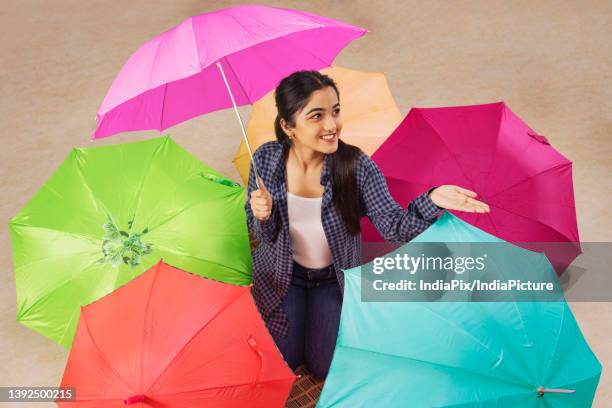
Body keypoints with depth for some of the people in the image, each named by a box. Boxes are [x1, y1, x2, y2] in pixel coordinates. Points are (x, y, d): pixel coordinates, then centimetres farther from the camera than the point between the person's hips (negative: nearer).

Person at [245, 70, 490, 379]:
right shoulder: (267, 160, -19)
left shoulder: (357, 166, -23)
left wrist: (431, 201, -46)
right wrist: (263, 216, -34)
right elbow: (261, 234, -10)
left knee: (325, 369, 0)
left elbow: (394, 228, -27)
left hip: (334, 277, 0)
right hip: (283, 274, 1)